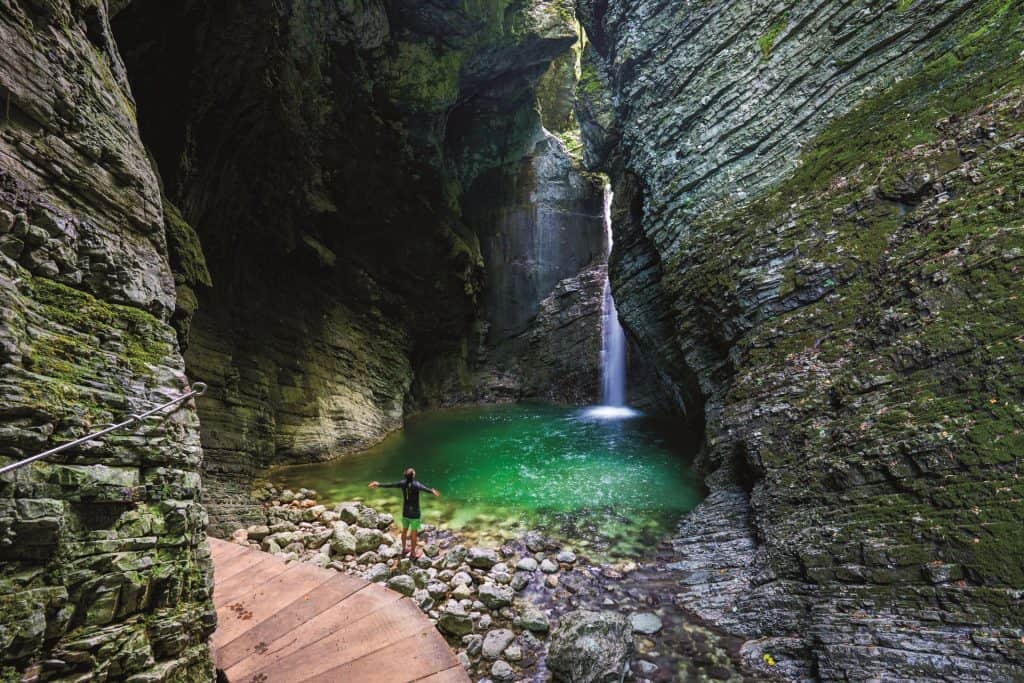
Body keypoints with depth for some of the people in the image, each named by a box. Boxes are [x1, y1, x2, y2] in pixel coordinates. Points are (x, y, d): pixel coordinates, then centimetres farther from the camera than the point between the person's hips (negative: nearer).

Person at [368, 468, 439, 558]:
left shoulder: (403, 483, -10)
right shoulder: (416, 484, -26)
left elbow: (390, 485, 1)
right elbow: (423, 488, -49)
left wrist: (379, 484, 17)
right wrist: (431, 491, -70)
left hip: (405, 512, 5)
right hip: (414, 513, -5)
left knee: (404, 530, 22)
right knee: (414, 533, 10)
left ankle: (403, 549, 39)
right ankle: (412, 553, 20)